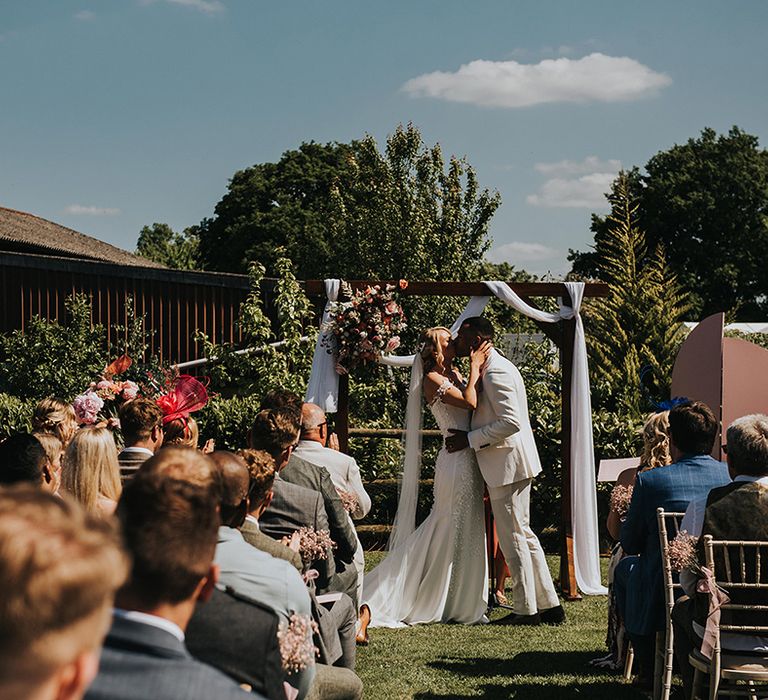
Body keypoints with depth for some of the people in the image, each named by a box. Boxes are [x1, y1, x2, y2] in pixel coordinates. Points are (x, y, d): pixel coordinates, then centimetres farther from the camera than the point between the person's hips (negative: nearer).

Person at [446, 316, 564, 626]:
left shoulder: (496, 372, -18)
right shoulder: (494, 367, 15)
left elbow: (511, 422, -25)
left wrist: (470, 439, -19)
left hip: (507, 465, -11)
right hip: (512, 465, 11)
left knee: (513, 538, -2)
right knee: (523, 534, 15)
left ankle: (526, 610, 6)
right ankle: (549, 605, 20)